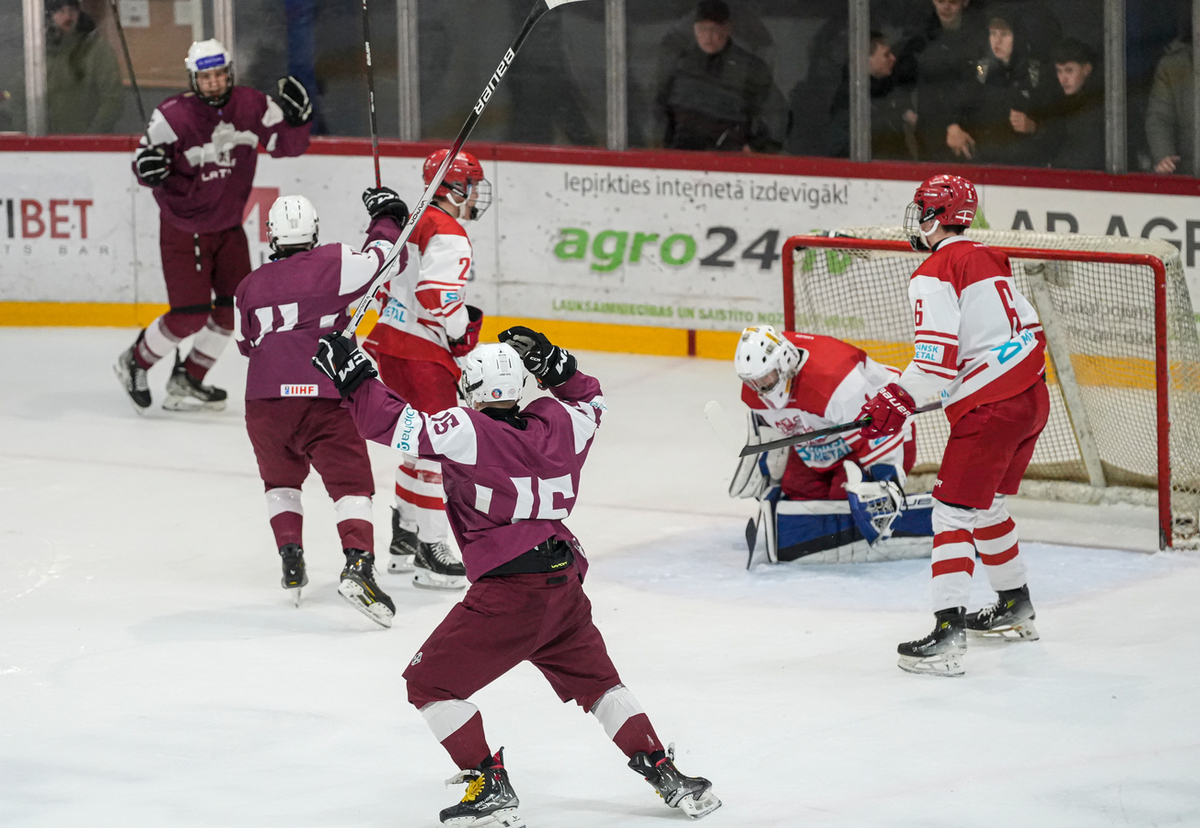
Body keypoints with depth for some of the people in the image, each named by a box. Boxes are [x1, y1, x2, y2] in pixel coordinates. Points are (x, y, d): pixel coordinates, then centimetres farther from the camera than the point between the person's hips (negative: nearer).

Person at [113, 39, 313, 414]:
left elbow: (286, 146, 1)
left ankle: (187, 382, 21)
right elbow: (146, 157, -11)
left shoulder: (251, 107, -8)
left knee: (235, 304, 5)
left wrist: (296, 118, -18)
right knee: (191, 314, -10)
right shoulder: (172, 116, -21)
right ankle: (135, 362, 15)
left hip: (228, 225, 6)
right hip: (183, 229, -6)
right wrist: (148, 166, -34)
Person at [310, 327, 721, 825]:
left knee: (430, 681, 4)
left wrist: (353, 376, -6)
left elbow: (396, 425, -15)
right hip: (564, 586, 7)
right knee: (596, 681, 25)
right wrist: (552, 363, 23)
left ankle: (491, 787, -2)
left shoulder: (469, 432, -10)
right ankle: (665, 777, 23)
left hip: (509, 592, -7)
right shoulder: (555, 425, 7)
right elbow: (590, 400, 30)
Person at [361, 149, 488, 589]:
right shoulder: (448, 235, -16)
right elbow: (437, 296, -26)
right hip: (420, 355, -10)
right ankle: (431, 553, -10)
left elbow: (382, 284, 21)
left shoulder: (414, 225, 14)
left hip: (390, 344, 10)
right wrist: (463, 332, -11)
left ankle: (404, 538, 30)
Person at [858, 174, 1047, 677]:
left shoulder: (934, 274, -10)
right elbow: (1029, 328, 22)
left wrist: (898, 402, -13)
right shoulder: (991, 261, 18)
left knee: (954, 511, -9)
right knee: (987, 505, 25)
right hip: (1033, 397, 9)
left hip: (989, 408, -9)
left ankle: (948, 632, -18)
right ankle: (1016, 610, 36)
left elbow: (937, 353, -20)